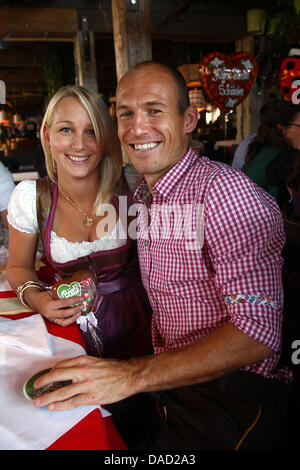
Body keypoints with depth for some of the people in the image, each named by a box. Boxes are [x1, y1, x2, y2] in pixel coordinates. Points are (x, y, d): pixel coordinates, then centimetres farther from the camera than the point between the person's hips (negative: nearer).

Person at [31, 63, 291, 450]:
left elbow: (257, 331, -26)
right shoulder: (141, 197, 7)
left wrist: (133, 376, -31)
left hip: (229, 399, -6)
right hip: (167, 385, 7)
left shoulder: (225, 191, -20)